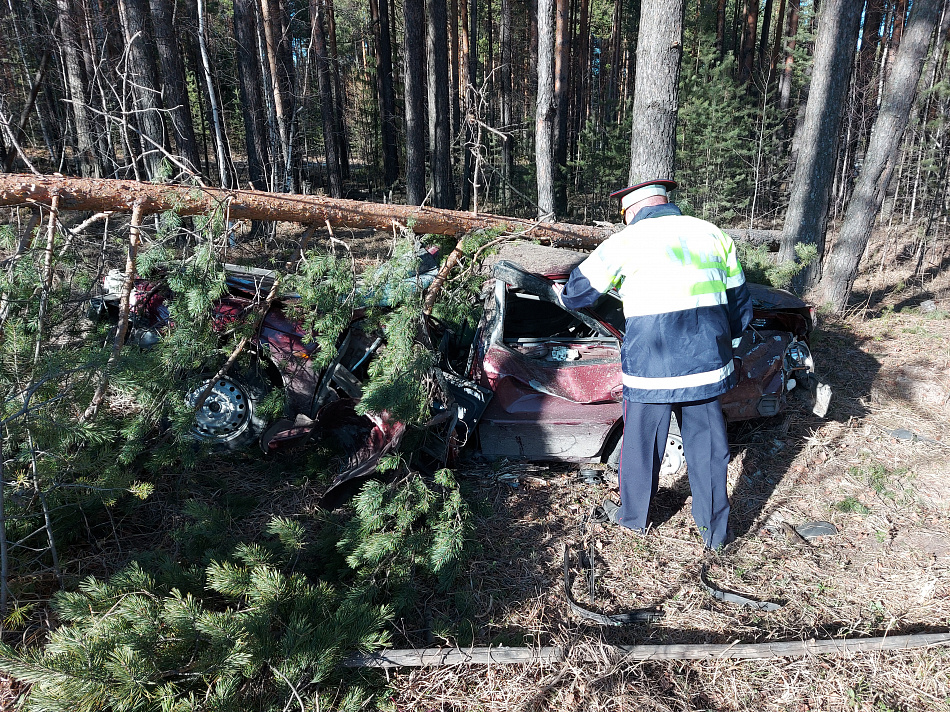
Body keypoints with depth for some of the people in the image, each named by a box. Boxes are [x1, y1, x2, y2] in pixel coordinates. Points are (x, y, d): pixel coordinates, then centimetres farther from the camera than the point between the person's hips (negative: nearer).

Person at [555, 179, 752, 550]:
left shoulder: (627, 241, -4)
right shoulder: (714, 235, 9)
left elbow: (578, 291, 5)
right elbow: (739, 304, 14)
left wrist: (563, 294, 28)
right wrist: (724, 346, 28)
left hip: (652, 368, -4)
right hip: (707, 365, 4)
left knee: (642, 444, 14)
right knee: (707, 445, 16)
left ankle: (633, 516, 34)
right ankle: (715, 530, 28)